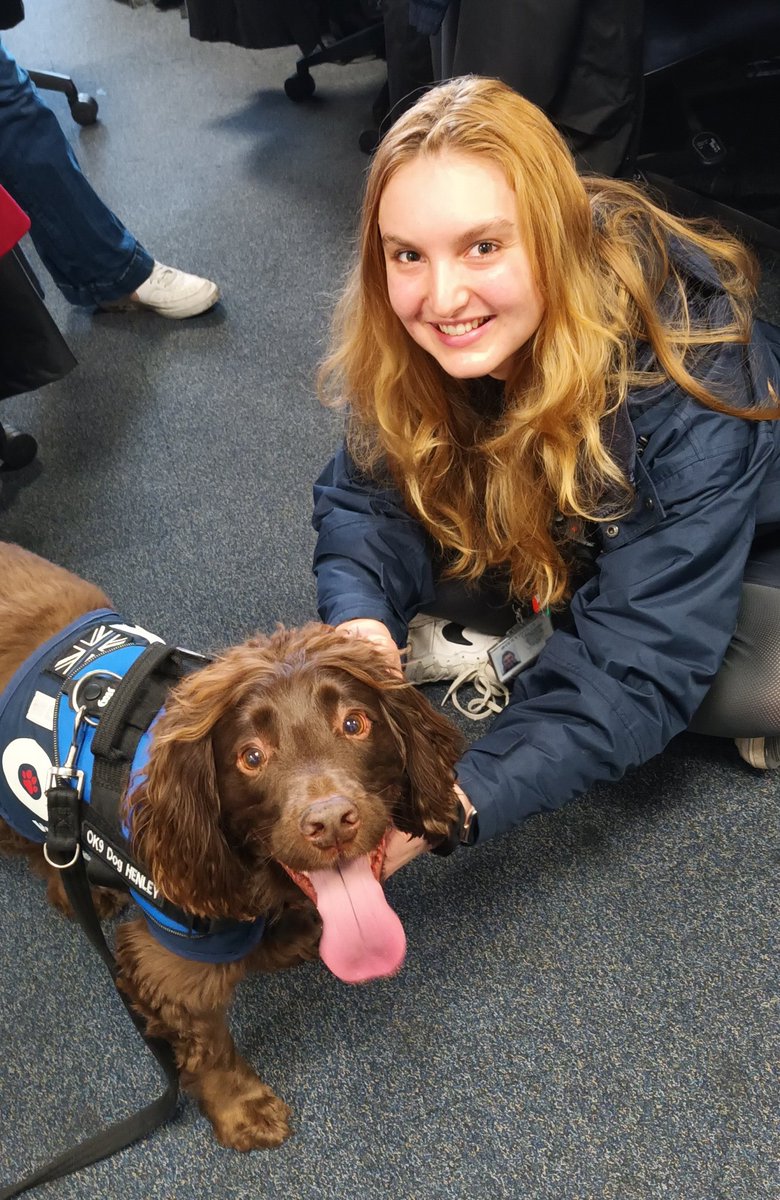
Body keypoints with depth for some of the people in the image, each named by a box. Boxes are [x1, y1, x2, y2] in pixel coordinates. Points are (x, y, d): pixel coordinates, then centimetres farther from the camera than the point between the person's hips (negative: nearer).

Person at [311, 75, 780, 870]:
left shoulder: (683, 394, -38)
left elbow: (637, 663, -38)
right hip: (548, 541, 4)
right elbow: (367, 497, -16)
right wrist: (362, 617, -38)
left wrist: (461, 803, -49)